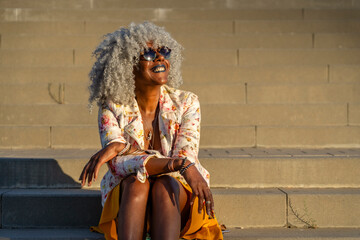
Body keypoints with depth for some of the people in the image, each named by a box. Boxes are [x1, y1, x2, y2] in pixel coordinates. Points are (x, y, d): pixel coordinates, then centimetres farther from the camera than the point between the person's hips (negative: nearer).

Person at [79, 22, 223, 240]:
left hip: (179, 195, 0)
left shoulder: (186, 103, -3)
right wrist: (178, 164, -35)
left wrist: (120, 147, -28)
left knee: (164, 185, -33)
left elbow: (186, 156, -16)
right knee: (136, 182, -33)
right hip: (127, 194, 0)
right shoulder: (113, 108, -5)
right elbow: (118, 163, -18)